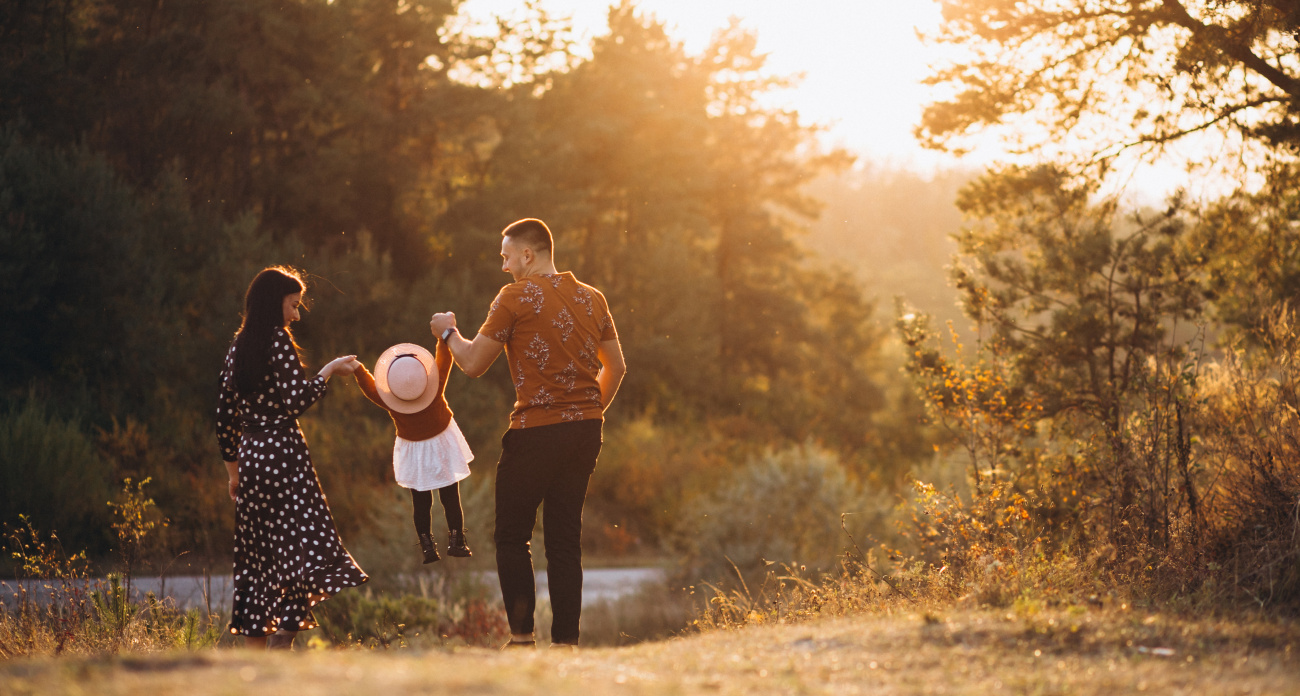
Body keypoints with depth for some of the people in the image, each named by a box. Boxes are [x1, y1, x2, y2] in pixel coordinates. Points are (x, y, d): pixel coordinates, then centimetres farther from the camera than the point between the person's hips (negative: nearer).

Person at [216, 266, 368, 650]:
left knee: (257, 555, 11)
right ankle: (281, 645, -20)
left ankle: (254, 648, 10)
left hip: (249, 455, 8)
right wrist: (329, 371, -3)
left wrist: (233, 470, 21)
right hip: (282, 453, -8)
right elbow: (296, 401, -16)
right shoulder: (279, 341, -8)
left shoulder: (237, 347, 13)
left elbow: (225, 416, 15)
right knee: (303, 548, -8)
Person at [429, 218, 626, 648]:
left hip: (537, 432, -6)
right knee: (565, 539, 10)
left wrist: (448, 332, 13)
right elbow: (615, 367, 18)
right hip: (585, 432, 6)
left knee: (512, 536, 6)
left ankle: (522, 636, -1)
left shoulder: (517, 297, -7)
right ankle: (565, 641, 6)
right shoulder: (592, 299, 11)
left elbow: (473, 364, -5)